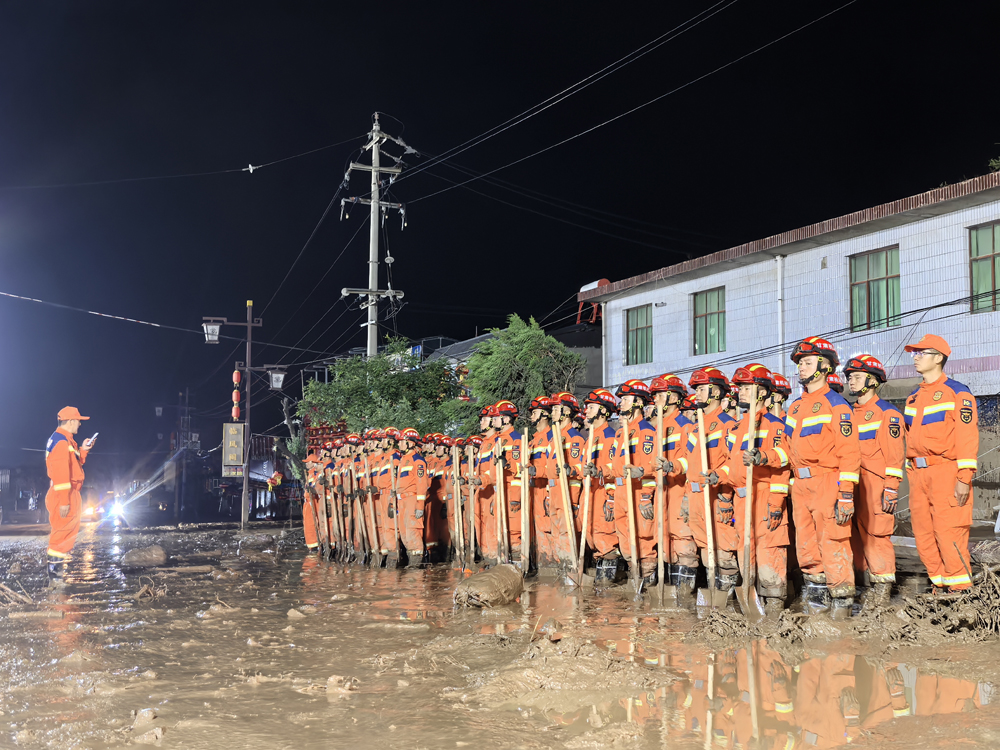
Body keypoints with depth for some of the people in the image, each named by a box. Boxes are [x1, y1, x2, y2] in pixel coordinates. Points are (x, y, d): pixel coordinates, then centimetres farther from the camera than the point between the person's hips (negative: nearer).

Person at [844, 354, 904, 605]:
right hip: (851, 482, 7)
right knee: (856, 533, 6)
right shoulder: (850, 413, 18)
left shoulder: (887, 413, -3)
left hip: (876, 482, -7)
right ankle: (869, 581, 16)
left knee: (875, 533, -7)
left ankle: (883, 591, 1)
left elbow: (895, 455, -8)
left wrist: (891, 489, -15)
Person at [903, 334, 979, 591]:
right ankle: (941, 584, 17)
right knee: (924, 534, 6)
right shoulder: (913, 397, 18)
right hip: (919, 474, 7)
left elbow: (967, 437, -10)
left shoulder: (957, 392, -4)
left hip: (946, 472, -7)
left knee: (949, 531, -9)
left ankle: (961, 587, 0)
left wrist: (964, 478, -16)